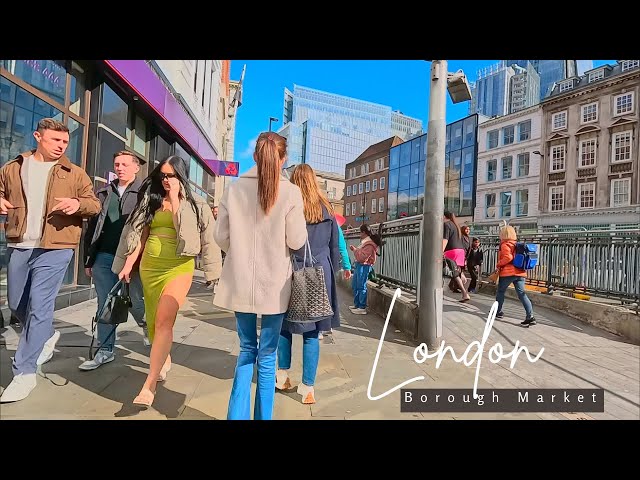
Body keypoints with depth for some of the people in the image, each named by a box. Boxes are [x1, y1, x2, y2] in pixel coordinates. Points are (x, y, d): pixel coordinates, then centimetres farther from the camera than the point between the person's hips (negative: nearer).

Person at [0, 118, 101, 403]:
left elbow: (95, 205, 5)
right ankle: (47, 336, 42)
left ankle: (24, 373, 2)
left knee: (39, 307, -7)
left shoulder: (75, 174, 5)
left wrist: (79, 204, -17)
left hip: (55, 249, -4)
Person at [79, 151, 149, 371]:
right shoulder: (104, 192, 13)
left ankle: (146, 325, 33)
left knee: (134, 301, 2)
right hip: (104, 256, 5)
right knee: (105, 304, 9)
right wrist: (89, 259, 11)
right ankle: (105, 350, 21)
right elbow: (92, 226, 14)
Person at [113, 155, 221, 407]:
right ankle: (164, 360, 39)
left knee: (164, 320, -19)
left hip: (178, 267, -4)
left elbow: (180, 227, -11)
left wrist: (174, 197, -8)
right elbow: (141, 235, 12)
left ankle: (149, 385, -16)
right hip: (149, 266, 5)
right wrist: (128, 263, 5)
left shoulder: (193, 204, 4)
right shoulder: (151, 200, 13)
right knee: (153, 320, 14)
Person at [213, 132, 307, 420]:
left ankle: (237, 415, 22)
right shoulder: (291, 192, -9)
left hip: (240, 282, 3)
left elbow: (221, 236, 1)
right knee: (267, 355, 12)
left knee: (247, 350, 19)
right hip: (275, 284, -2)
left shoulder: (234, 188, -1)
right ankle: (262, 416, 25)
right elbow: (296, 241, -9)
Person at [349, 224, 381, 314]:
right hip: (359, 266, 11)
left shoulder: (369, 245, -20)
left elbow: (361, 258, -25)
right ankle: (356, 304, 28)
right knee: (355, 285, 17)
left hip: (364, 266, -11)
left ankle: (362, 308, 1)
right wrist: (354, 248, 11)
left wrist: (355, 249, -14)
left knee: (361, 287, -6)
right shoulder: (364, 242, 13)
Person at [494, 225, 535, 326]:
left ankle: (498, 312, 23)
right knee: (522, 294, 0)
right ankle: (530, 316, -11)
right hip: (520, 272, 7)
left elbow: (508, 258, -21)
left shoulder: (505, 245, -7)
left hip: (508, 272, -7)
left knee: (500, 291, 13)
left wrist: (498, 265, -11)